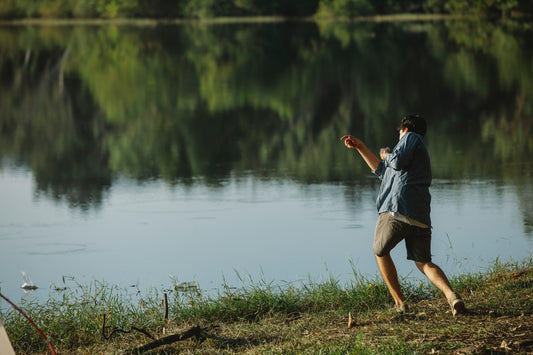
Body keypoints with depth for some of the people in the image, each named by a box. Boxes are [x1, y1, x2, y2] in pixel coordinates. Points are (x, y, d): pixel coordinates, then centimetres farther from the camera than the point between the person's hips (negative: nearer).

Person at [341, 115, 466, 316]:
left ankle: (399, 303, 8)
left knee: (380, 252, 14)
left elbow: (397, 162, -10)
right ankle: (451, 295, -20)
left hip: (398, 210, -7)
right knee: (424, 263, 7)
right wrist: (360, 147, 43)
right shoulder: (420, 151, 34)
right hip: (421, 217, 7)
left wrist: (386, 155, 14)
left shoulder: (411, 137, 9)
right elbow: (384, 172, 40)